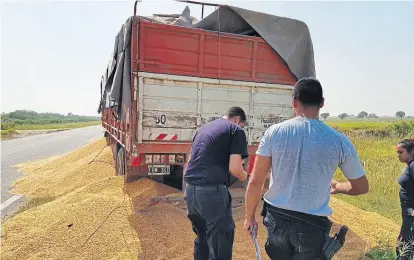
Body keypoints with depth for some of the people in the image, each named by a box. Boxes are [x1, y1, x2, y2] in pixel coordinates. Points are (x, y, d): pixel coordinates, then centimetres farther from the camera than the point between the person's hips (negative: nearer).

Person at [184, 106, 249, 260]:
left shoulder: (204, 128, 20)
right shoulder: (236, 130, -1)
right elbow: (235, 168, -11)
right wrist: (243, 176, 10)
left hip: (190, 188, 8)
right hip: (211, 190, -8)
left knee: (202, 237, 24)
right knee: (220, 241, 5)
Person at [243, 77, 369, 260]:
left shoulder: (274, 132, -8)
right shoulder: (338, 140, -7)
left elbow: (255, 181, -7)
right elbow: (362, 187, 5)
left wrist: (249, 217, 7)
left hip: (276, 219, 1)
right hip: (313, 225, 0)